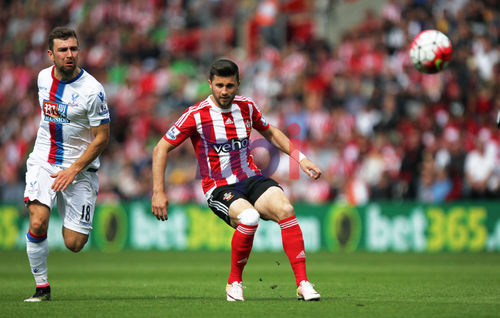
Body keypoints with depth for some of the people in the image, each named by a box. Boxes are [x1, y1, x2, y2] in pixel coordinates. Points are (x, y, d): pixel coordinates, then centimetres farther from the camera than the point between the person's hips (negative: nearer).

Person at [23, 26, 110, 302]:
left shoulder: (92, 90, -16)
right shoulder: (43, 77, 1)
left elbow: (102, 137, -12)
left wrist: (73, 170, -17)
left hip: (79, 168, -3)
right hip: (43, 162, 3)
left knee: (74, 244, -3)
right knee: (37, 224, -21)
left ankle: (73, 220, 33)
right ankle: (42, 287, -5)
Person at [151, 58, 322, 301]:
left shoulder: (246, 107, 5)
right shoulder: (196, 115, -8)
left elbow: (270, 133, 24)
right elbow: (161, 149, -2)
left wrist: (300, 158, 14)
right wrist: (158, 192, -8)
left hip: (252, 179, 4)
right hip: (219, 189, -4)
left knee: (285, 209, -26)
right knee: (249, 218, -35)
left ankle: (302, 284, -24)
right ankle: (234, 282, -13)